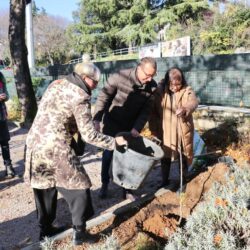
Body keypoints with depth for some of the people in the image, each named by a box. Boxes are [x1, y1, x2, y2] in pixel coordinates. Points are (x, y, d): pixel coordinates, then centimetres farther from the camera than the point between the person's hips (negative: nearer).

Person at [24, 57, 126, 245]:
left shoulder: (56, 84, 11)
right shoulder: (80, 97, -12)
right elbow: (89, 136, -14)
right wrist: (114, 142, -3)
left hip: (34, 142, 8)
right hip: (56, 148, -8)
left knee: (45, 188, 21)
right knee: (78, 188, 8)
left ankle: (45, 228, 34)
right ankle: (79, 232, 12)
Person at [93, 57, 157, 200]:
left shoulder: (152, 87, -15)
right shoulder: (119, 77, -25)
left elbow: (146, 110, -8)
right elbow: (103, 98, -16)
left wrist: (137, 128, -18)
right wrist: (97, 119, -19)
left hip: (131, 126, 3)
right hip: (112, 124, -2)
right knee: (108, 154, 8)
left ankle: (127, 189, 21)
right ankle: (105, 184, 29)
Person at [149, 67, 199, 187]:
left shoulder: (187, 91, -9)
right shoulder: (160, 91, -6)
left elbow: (193, 102, -29)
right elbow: (153, 111, 1)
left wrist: (185, 109, -51)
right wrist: (154, 129, -1)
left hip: (183, 131, -1)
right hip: (165, 131, 1)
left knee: (183, 156, 12)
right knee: (165, 157, 13)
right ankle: (165, 181, 32)